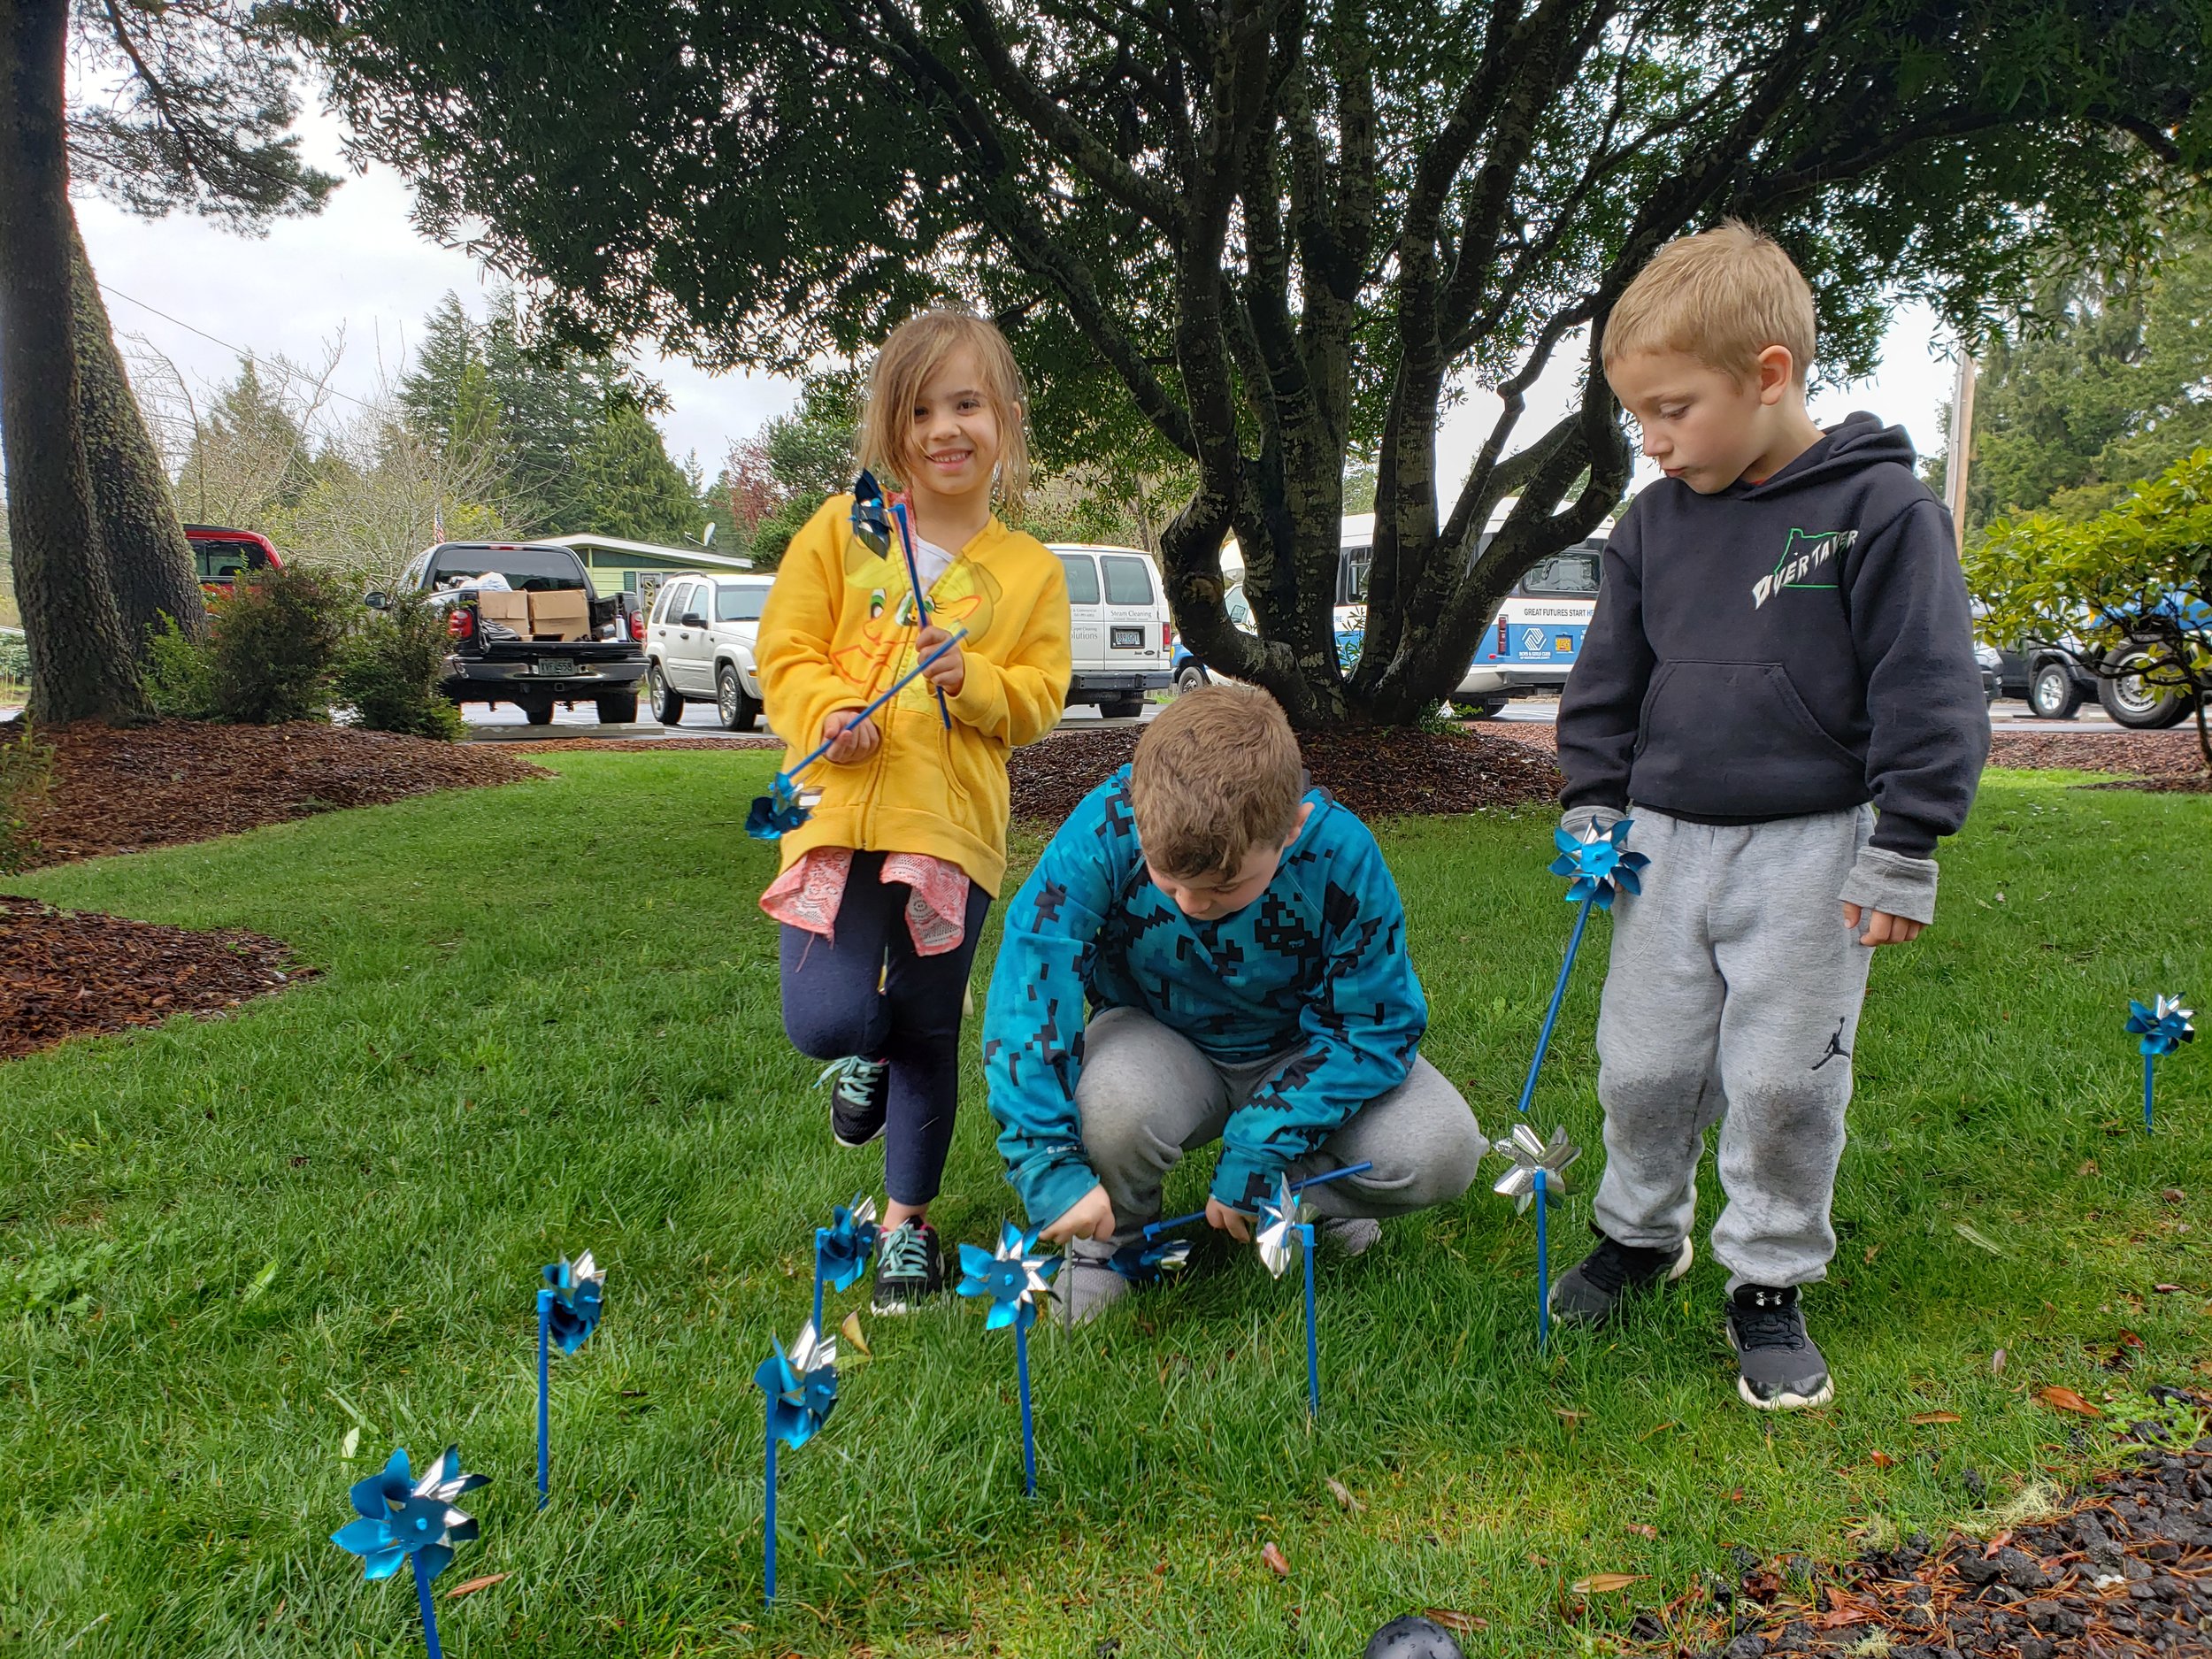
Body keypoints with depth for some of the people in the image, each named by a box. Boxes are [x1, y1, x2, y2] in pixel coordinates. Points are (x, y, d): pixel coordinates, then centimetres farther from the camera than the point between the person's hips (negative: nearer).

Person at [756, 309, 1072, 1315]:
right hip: (839, 808, 0)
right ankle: (866, 1055, 28)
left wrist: (971, 681, -16)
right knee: (826, 1021, -13)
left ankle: (907, 1217, 30)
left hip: (950, 823, 1)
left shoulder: (1029, 571, 7)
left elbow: (1038, 698, 5)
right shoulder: (841, 529, 5)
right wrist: (826, 713, -17)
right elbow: (786, 649, 3)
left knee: (928, 1037, 9)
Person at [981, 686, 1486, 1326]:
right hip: (1162, 1046, -1)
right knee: (1111, 1104, -37)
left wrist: (1255, 1154, -26)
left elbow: (1376, 1027, -19)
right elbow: (1028, 985, -32)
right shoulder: (1107, 826, -29)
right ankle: (1111, 1236, -1)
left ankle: (1291, 1195, 8)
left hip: (1296, 1052, 1)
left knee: (1440, 1154, -24)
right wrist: (1050, 1168, -38)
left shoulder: (1341, 856, -27)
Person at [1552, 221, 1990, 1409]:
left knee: (1784, 1080, 1)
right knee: (1643, 1064, 10)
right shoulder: (1653, 522, 6)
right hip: (1666, 839, 5)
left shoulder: (1878, 508, -10)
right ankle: (1641, 1233, 33)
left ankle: (1770, 1286, 20)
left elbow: (1929, 693, -10)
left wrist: (1904, 853, -11)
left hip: (1811, 848, -4)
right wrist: (1592, 806, 8)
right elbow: (1607, 678, 14)